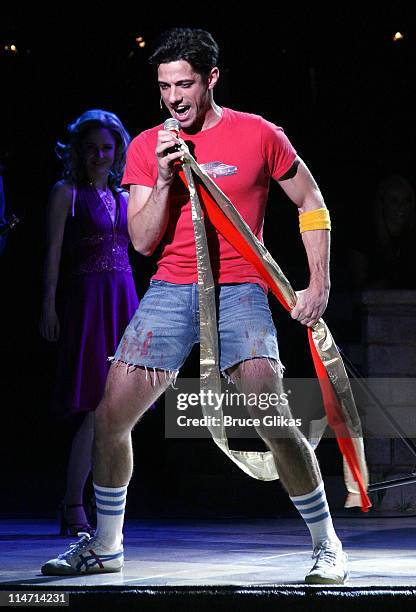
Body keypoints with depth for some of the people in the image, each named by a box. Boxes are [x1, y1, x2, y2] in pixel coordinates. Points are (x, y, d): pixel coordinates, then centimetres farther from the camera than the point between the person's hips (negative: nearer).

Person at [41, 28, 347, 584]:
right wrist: (164, 181, -10)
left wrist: (319, 283, 2)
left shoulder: (259, 135, 0)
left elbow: (312, 204, 10)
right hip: (171, 289, 4)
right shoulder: (147, 148, 7)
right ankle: (106, 546, 19)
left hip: (239, 288, -3)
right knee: (111, 417, -1)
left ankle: (327, 547, -5)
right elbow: (143, 242, 4)